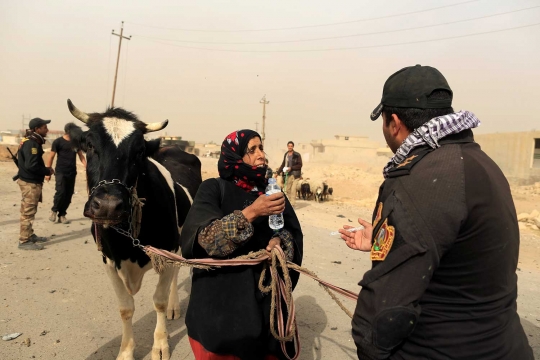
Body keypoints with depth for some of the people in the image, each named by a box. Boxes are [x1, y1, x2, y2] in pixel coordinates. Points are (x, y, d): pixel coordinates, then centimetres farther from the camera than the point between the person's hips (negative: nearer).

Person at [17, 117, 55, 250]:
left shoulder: (32, 141, 11)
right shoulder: (31, 144, -20)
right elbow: (31, 166, -27)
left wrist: (45, 169, 4)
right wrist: (47, 171, -14)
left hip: (31, 181, 10)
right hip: (30, 183, -10)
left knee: (30, 211, 19)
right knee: (28, 212, -3)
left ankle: (30, 235, 31)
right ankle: (24, 241, 5)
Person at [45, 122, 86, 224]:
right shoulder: (58, 142, -5)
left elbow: (81, 156, 13)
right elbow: (51, 157, -2)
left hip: (72, 172, 4)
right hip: (60, 172, -4)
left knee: (69, 194, 5)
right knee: (61, 192, -15)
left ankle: (62, 215, 17)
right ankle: (54, 210, 11)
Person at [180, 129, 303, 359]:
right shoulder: (213, 189, -7)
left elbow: (293, 231, 7)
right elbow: (205, 237, -20)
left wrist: (280, 240, -16)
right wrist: (251, 212, -27)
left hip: (265, 292, 4)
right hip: (221, 295, -3)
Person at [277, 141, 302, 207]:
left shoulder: (297, 155, -6)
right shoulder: (286, 155, 10)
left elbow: (300, 165, -7)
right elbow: (283, 164, 17)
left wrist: (291, 168, -16)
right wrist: (278, 172, 13)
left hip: (295, 175, -5)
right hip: (288, 175, 5)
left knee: (293, 190, -9)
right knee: (287, 190, 8)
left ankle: (292, 204, -6)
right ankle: (289, 203, 21)